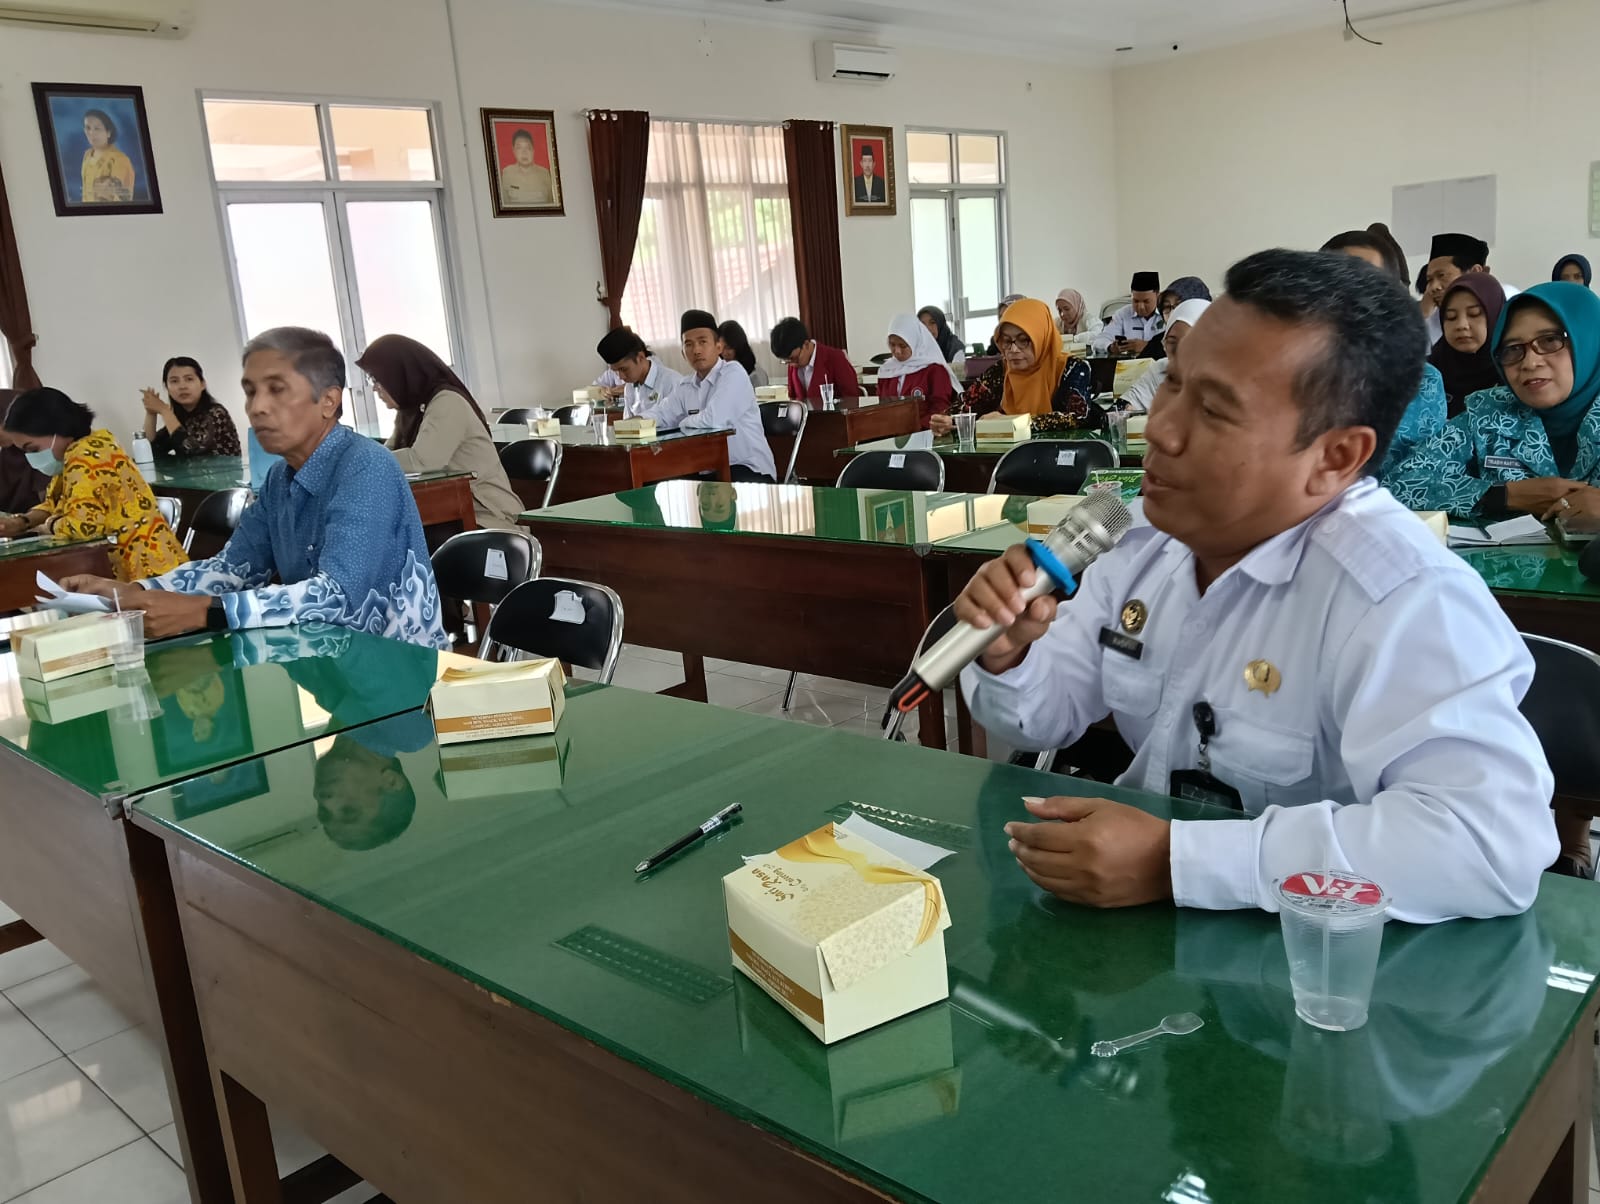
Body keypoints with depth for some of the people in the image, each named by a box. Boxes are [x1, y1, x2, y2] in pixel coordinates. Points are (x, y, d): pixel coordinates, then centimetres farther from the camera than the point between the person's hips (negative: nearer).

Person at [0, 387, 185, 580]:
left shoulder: (85, 456, -18)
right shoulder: (75, 450, 12)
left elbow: (84, 524, -28)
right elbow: (54, 505, 22)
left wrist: (48, 526, -7)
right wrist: (21, 522, 2)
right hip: (121, 564, 9)